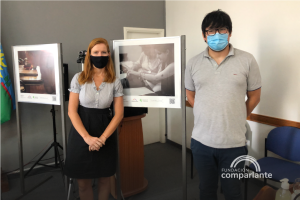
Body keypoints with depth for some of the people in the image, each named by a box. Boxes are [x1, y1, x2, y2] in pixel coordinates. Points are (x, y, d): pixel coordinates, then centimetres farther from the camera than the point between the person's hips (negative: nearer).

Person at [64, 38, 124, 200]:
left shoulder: (115, 82, -2)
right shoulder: (79, 78, -3)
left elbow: (119, 114, -4)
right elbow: (72, 111, -6)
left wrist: (102, 138, -14)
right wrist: (87, 137, -17)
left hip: (105, 133, 1)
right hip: (81, 133, 0)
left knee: (104, 179, 12)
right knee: (83, 182, 8)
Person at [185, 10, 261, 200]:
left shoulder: (247, 60, -4)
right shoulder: (193, 63, 2)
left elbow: (254, 97, 4)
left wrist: (235, 119, 7)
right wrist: (206, 116, 8)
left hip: (233, 143, -2)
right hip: (201, 142, 2)